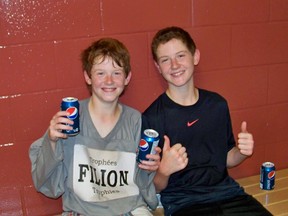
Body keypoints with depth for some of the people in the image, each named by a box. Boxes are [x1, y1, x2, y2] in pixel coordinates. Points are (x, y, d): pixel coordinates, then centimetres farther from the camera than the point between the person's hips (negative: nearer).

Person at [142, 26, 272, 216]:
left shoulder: (217, 104, 6)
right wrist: (164, 170, -23)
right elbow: (153, 188, -3)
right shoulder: (151, 118, -8)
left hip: (226, 192, 5)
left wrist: (242, 152, -2)